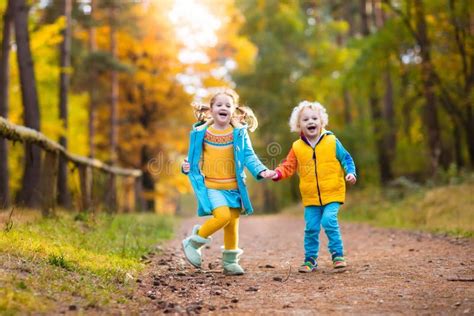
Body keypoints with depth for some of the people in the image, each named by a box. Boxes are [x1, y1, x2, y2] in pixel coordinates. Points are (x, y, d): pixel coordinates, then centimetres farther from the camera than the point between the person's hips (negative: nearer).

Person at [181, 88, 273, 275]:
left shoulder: (239, 132, 2)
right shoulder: (201, 132, 0)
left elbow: (248, 156, 0)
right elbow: (194, 158, 9)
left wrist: (261, 171, -14)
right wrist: (187, 166, -10)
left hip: (233, 186, 3)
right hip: (211, 186, -3)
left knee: (232, 223, 8)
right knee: (223, 216, -22)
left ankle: (230, 262, 24)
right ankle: (193, 243, -1)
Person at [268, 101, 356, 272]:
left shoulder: (332, 142, -2)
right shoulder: (297, 147, 2)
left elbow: (346, 159, 4)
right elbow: (288, 166, 7)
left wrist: (350, 172, -11)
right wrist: (277, 173, -10)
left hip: (332, 193, -2)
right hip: (310, 197, 2)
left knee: (329, 221, -17)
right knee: (311, 228, 3)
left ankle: (338, 254, -2)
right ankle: (310, 259, 17)